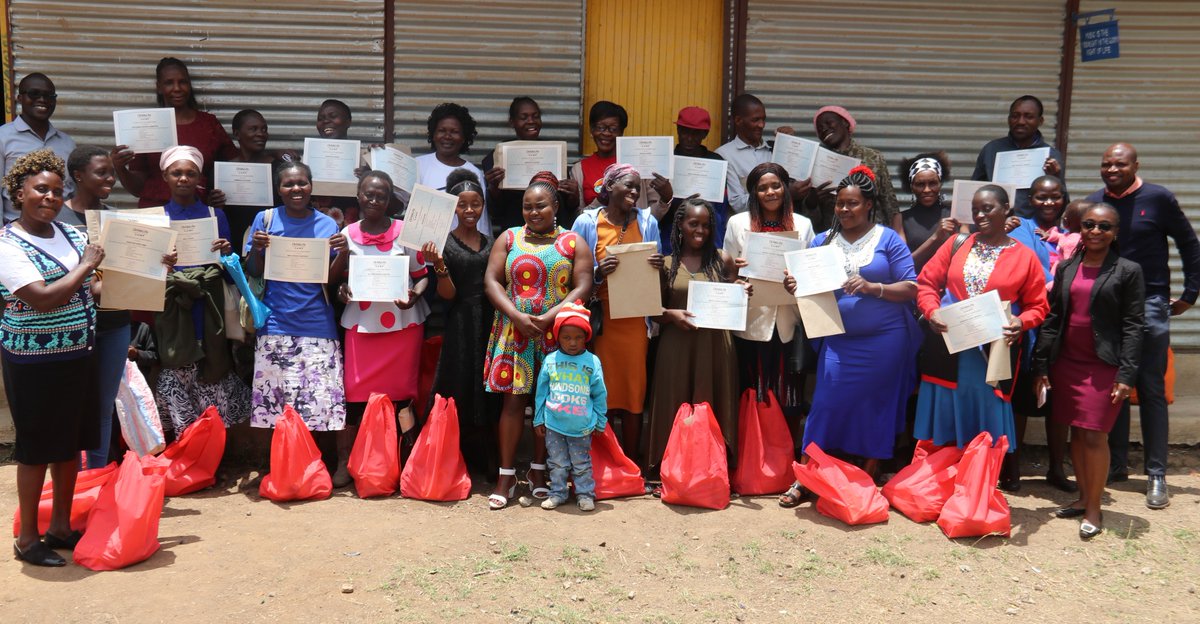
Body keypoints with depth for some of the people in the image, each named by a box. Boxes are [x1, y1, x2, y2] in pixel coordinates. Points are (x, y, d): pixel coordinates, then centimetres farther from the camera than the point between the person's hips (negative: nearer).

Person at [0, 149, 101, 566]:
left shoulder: (71, 234, 6)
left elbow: (91, 288, 17)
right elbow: (42, 299, -25)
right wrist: (85, 267, -17)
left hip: (78, 355, 7)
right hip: (34, 362, -6)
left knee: (71, 444, 15)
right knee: (36, 449, 4)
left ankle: (61, 526, 29)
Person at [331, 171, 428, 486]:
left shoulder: (405, 232, -3)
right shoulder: (348, 234, 5)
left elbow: (422, 274, 1)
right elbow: (340, 277, 16)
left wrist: (414, 294, -19)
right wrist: (342, 290, -6)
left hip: (403, 325, -1)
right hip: (361, 325, 2)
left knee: (401, 394, 6)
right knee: (354, 394, 1)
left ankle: (407, 463, 17)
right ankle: (343, 464, 11)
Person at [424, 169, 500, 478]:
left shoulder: (491, 243, 12)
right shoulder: (443, 242, -2)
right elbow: (448, 294, -7)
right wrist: (439, 265, -22)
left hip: (490, 324, 4)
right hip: (460, 325, -4)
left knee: (488, 394, 5)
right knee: (461, 392, -1)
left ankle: (487, 461, 14)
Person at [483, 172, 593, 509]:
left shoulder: (573, 242, 6)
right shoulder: (509, 238, 10)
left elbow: (582, 287, -3)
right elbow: (491, 281, 3)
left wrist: (549, 318, -14)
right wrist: (517, 316, -12)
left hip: (556, 333, 0)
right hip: (514, 331, 0)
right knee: (513, 400, -1)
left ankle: (538, 471, 16)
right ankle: (506, 475, 6)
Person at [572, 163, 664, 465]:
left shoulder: (647, 221, 6)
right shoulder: (587, 222, -1)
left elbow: (657, 271, 12)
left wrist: (659, 265, -11)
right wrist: (598, 273, -20)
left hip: (635, 319, 2)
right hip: (601, 318, -2)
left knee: (635, 391, 4)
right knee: (602, 393, 2)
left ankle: (632, 464, 16)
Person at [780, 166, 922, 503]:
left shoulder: (888, 239, 0)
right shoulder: (823, 240, 8)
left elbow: (911, 288, -6)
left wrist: (872, 287, -20)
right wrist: (795, 286, -13)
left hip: (884, 340, -2)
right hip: (838, 340, 2)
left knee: (877, 406, 7)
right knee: (826, 404, -2)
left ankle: (869, 479, 23)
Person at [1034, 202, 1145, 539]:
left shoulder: (1128, 271, -2)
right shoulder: (1066, 268, 9)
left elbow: (1133, 325, -5)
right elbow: (1052, 319, 9)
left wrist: (1127, 374, -11)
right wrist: (1041, 366, 6)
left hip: (1103, 367, -4)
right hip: (1067, 362, 4)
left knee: (1094, 435, -5)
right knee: (1076, 433, 11)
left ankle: (1094, 508, 7)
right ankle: (1083, 497, 24)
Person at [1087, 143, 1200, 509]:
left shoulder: (1158, 198, -5)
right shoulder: (1093, 203, 5)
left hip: (1149, 305, -3)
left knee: (1151, 390, 1)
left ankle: (1156, 475, 8)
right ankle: (1117, 465, 21)